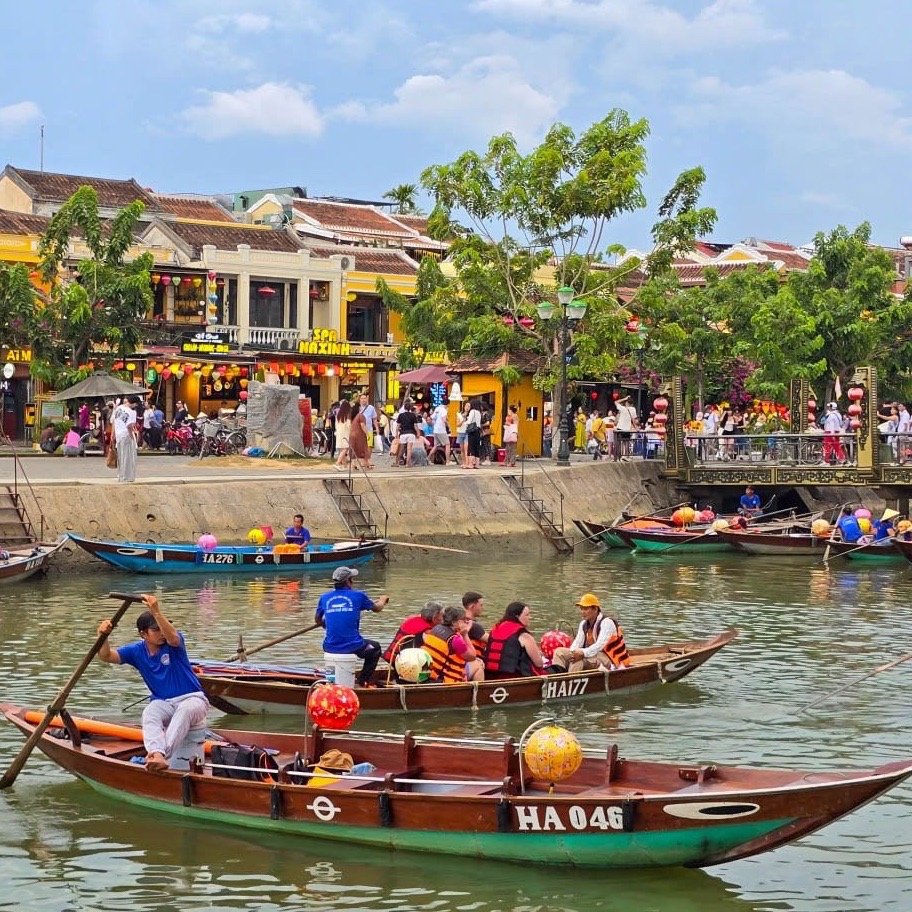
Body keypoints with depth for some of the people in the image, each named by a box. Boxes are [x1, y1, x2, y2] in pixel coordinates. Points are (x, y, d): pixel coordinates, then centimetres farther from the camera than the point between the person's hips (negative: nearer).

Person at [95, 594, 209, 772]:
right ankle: (157, 755, -58)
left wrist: (156, 611, -47)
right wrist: (103, 636, -27)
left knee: (184, 710, -39)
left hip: (192, 698, -3)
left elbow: (172, 637, -32)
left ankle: (164, 754, -57)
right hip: (163, 702, 3)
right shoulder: (136, 651, 3)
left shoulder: (173, 645, -7)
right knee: (149, 713, -32)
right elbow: (106, 656, -5)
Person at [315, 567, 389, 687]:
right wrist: (383, 600, 39)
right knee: (374, 647, 28)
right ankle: (362, 681, 19)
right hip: (352, 647, -3)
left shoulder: (324, 597, 3)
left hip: (330, 647, 3)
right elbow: (377, 608, 15)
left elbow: (318, 620, 19)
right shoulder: (358, 595, -3)